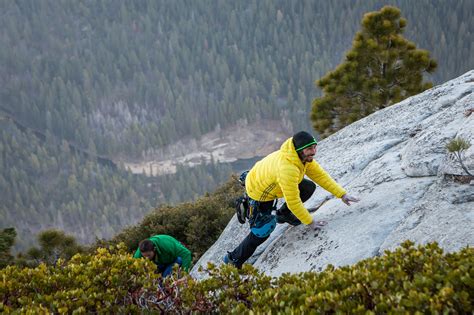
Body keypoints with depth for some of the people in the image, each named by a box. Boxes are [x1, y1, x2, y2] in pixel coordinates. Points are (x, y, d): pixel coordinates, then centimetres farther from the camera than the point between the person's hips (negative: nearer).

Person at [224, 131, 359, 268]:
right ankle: (233, 260, 11)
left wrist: (342, 194, -11)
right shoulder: (286, 168, -41)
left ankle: (283, 214, 21)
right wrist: (310, 222, -23)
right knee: (261, 233, -8)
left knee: (309, 187, -1)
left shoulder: (304, 156, -17)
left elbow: (320, 175, -6)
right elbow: (293, 201, -33)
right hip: (259, 193, -8)